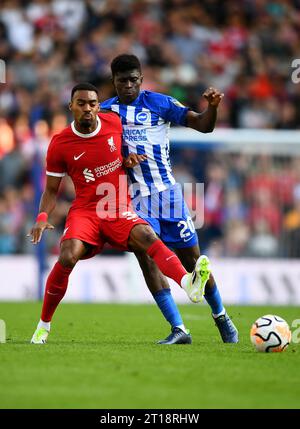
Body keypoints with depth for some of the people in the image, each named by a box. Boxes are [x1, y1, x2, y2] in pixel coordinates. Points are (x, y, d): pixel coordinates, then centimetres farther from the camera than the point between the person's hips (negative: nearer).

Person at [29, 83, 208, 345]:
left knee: (147, 236, -30)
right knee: (68, 257, -27)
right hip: (84, 210, -1)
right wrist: (42, 217, -10)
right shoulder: (59, 145, -2)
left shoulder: (113, 122, 2)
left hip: (119, 210, 1)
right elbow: (51, 189, 5)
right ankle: (43, 326, -7)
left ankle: (188, 284, -55)